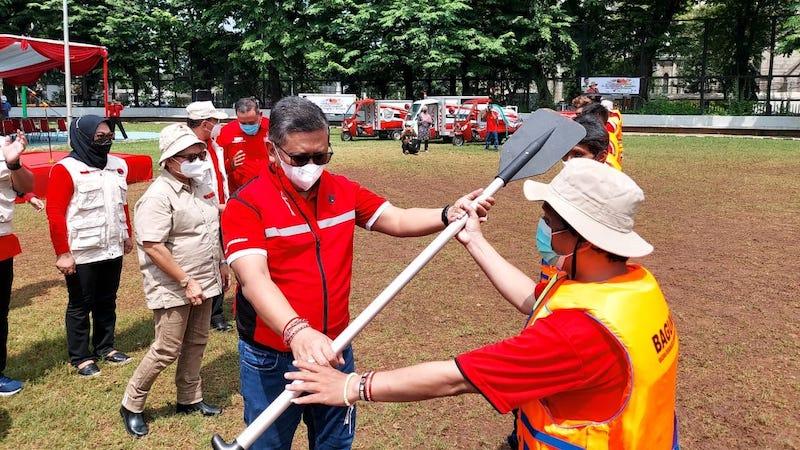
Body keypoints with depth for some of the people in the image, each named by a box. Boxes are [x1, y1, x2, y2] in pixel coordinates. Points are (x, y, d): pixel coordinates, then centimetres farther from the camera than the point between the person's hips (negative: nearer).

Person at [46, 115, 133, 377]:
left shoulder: (118, 165, 8)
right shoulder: (66, 169, -13)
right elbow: (55, 213, -15)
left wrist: (127, 235, 21)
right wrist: (62, 253, -17)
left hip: (113, 250, 6)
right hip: (81, 254, -6)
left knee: (107, 302, 18)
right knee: (80, 306, 7)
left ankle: (105, 347, 33)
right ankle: (80, 358, 20)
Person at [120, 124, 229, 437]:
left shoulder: (201, 185, 6)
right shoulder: (158, 196, -19)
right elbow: (152, 246, -24)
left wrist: (221, 265, 17)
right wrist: (186, 282, -23)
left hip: (204, 283, 8)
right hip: (173, 288, -8)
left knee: (196, 343, 17)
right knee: (167, 350, 0)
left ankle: (189, 398, 34)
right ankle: (131, 405, 20)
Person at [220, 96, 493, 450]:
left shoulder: (343, 191, 1)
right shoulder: (247, 205, -17)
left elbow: (398, 220, 0)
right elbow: (254, 280, -29)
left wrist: (447, 215, -20)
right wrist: (297, 331, -46)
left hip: (333, 349, 4)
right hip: (270, 359, -4)